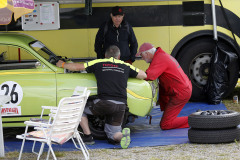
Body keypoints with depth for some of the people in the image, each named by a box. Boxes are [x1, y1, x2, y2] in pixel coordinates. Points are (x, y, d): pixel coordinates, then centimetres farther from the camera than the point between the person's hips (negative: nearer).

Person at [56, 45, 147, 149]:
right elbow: (143, 76, 22)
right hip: (121, 106, 3)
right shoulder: (126, 66, 15)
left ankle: (88, 137, 11)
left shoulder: (99, 63, 9)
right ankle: (123, 135, -18)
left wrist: (62, 64, 31)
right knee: (112, 135, 15)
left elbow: (77, 67, 13)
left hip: (104, 103, -3)